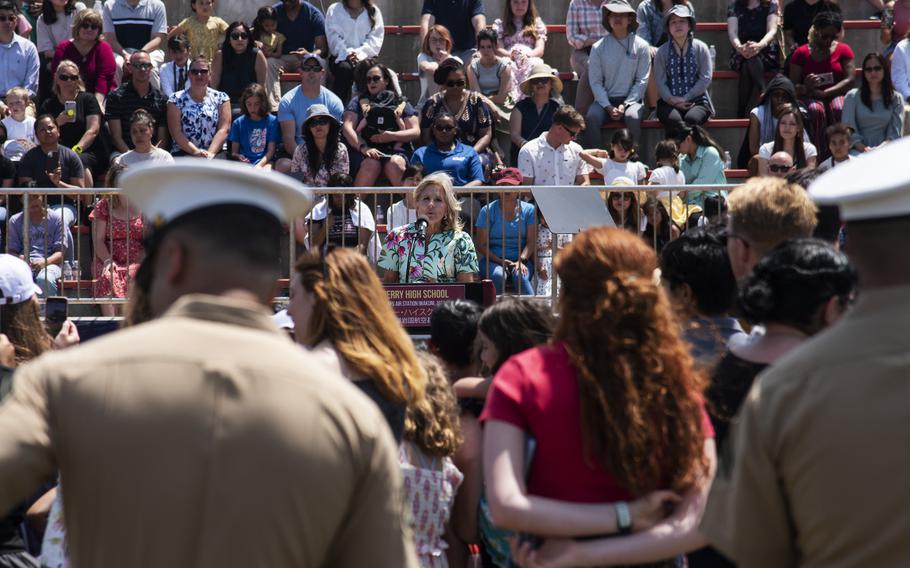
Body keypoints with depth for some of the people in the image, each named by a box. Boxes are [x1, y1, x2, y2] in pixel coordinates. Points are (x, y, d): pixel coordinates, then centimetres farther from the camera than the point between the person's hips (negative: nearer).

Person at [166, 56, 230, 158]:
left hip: (215, 155, 1)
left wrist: (211, 153, -14)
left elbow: (223, 129, 1)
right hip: (183, 155, -1)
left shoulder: (221, 98, 11)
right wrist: (195, 151, -14)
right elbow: (175, 132, -1)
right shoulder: (176, 99, 8)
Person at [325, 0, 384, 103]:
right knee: (344, 68, -34)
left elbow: (376, 39, 3)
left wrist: (360, 54, -15)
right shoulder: (334, 10, 15)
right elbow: (333, 37, 1)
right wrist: (346, 54, -17)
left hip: (365, 57, 0)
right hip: (341, 56, 0)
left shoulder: (373, 11, 16)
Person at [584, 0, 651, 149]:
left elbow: (642, 81, 0)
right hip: (605, 100, 1)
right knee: (591, 117, -30)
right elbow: (595, 82, 1)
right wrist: (609, 107, -12)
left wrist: (624, 105, -11)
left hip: (631, 99, -1)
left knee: (633, 117, -34)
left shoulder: (640, 46, 3)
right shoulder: (598, 47, 4)